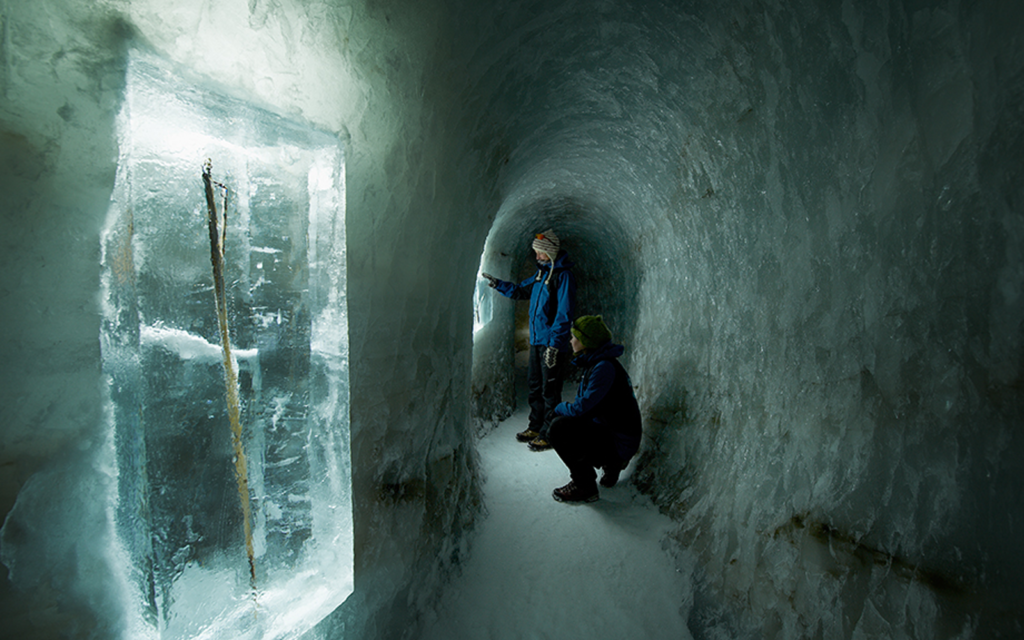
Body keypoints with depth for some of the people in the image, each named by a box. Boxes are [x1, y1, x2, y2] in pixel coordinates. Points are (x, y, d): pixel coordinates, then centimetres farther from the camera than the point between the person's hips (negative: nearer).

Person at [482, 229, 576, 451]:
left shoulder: (563, 275, -12)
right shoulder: (541, 272, 14)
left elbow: (564, 314, -17)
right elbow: (520, 291, 27)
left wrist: (554, 344, -22)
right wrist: (497, 284, 16)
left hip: (553, 343, -8)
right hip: (536, 341, 9)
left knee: (550, 390, 0)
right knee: (534, 385, 16)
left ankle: (549, 434, 12)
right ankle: (535, 427, 30)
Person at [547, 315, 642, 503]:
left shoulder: (605, 367, -23)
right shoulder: (595, 363, 9)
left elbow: (583, 407, -26)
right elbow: (584, 400, 17)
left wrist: (560, 407, -5)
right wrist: (564, 408, -1)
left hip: (621, 443, -10)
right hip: (609, 431, 10)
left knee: (559, 428, -22)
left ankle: (584, 487, -6)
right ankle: (612, 463, 18)